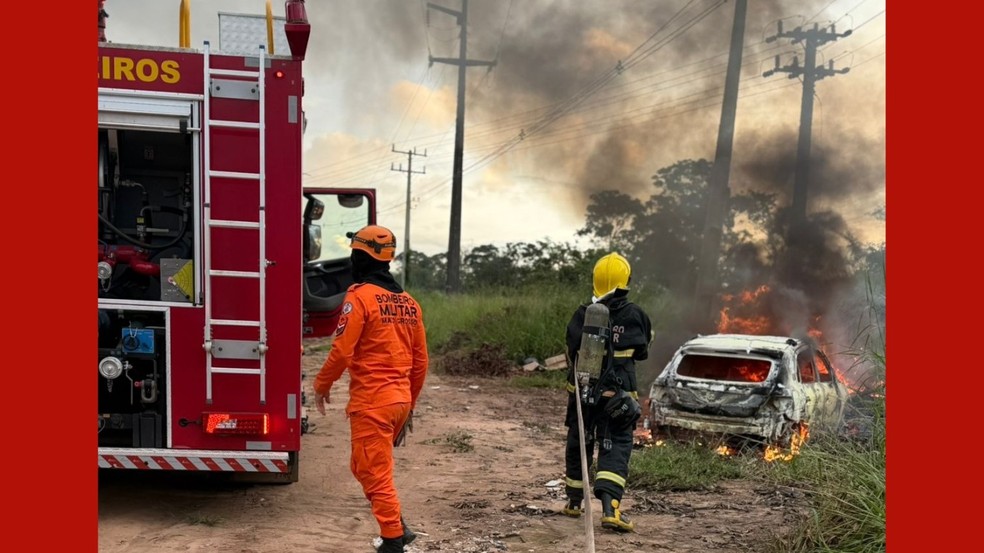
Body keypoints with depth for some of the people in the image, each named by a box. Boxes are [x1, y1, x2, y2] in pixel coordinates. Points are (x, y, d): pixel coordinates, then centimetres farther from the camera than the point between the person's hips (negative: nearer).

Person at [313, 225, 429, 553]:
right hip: (400, 401, 8)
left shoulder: (360, 296, -12)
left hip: (371, 402, -8)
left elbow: (342, 351, -16)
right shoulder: (408, 302, 11)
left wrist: (322, 385, 0)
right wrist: (409, 403, 23)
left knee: (375, 475, 1)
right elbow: (420, 360, 14)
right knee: (365, 467, 22)